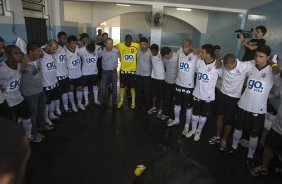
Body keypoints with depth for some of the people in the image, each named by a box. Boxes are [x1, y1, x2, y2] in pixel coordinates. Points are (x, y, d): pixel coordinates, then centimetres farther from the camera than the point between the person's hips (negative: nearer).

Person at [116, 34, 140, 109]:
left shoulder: (136, 46, -10)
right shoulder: (120, 45, -10)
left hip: (132, 70, -1)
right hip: (123, 70, 1)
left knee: (132, 87, 10)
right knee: (122, 86, 12)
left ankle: (133, 102, 26)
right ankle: (121, 101, 28)